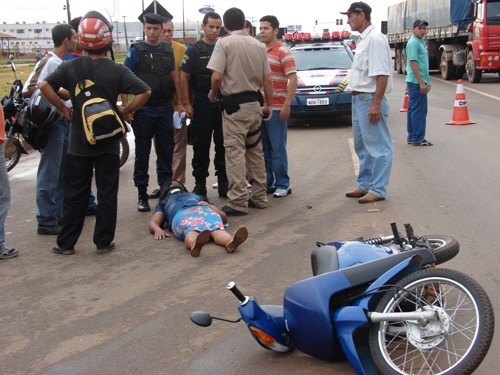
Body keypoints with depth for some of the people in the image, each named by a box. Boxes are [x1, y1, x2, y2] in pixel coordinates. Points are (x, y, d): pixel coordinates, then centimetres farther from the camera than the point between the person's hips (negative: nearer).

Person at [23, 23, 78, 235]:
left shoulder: (63, 63, 15)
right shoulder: (48, 62, -13)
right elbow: (29, 90, -21)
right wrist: (60, 93, -20)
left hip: (64, 121, 10)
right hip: (52, 122, -10)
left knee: (63, 172, 15)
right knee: (49, 174, -4)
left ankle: (61, 216, 25)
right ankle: (46, 221, 3)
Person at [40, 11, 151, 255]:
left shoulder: (71, 67, -4)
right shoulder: (116, 71, -9)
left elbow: (45, 85, -10)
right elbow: (145, 92, -15)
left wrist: (63, 109, 0)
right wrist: (126, 111, -4)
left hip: (78, 142, 2)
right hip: (108, 143, -2)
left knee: (74, 194, 11)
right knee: (107, 193, 7)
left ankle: (66, 243, 16)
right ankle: (103, 242, 12)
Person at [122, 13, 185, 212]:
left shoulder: (168, 50, 9)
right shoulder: (136, 50, -3)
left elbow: (174, 77, 16)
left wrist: (179, 102, 11)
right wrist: (126, 106, -13)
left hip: (165, 108, 4)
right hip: (143, 108, -3)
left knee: (166, 149, 8)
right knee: (142, 151, 3)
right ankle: (142, 194, 10)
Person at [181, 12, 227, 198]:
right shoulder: (194, 50, 1)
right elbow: (184, 78, -1)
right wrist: (186, 104, -7)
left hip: (223, 102, 3)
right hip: (202, 103, -3)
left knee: (223, 144, 6)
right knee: (201, 145, 4)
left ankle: (224, 182, 14)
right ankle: (200, 182, 13)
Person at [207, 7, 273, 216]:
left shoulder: (224, 43, -8)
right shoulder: (259, 45, 7)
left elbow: (217, 76, -16)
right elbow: (267, 80, 7)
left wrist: (213, 93, 3)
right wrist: (269, 105, 17)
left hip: (234, 105, -6)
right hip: (255, 103, 6)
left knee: (235, 154, -4)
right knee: (256, 152, 15)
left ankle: (238, 202, -4)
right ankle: (259, 197, 21)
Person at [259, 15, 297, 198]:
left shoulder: (283, 52, -5)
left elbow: (293, 79, -11)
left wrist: (287, 105, -18)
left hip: (276, 108, -6)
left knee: (278, 149, -2)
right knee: (264, 148, 11)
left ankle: (283, 185, 6)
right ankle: (268, 183, 20)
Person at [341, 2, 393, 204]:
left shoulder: (375, 39, -16)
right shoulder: (363, 40, 15)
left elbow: (382, 74, -22)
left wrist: (376, 104, -25)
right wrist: (357, 97, 16)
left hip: (370, 100, -11)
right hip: (359, 98, 11)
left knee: (378, 147, -2)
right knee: (362, 146, 17)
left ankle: (377, 190, 4)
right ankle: (364, 186, 27)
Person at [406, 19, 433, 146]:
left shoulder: (421, 42, 17)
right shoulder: (413, 43, -13)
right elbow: (413, 63, -19)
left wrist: (426, 82, 23)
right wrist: (422, 83, -22)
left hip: (419, 82, 10)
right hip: (417, 82, -10)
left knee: (413, 109, 12)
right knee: (419, 110, -7)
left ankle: (412, 137, 18)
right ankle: (418, 138, -3)